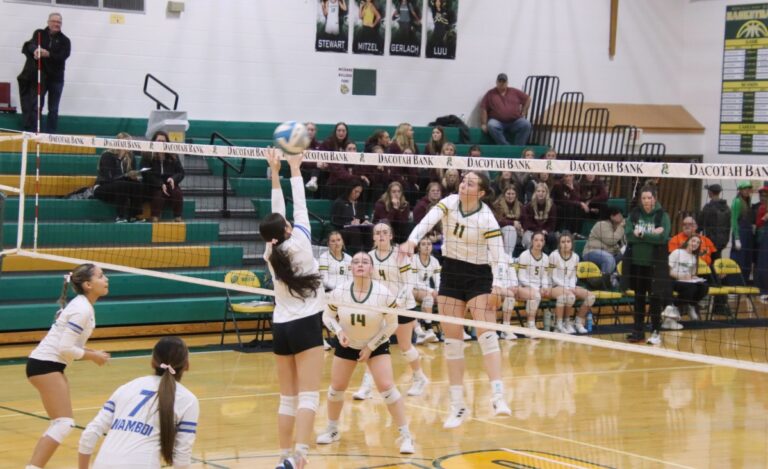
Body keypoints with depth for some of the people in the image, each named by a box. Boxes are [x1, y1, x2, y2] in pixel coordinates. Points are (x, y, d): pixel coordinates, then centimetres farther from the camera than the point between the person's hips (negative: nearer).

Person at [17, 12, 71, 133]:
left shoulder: (65, 40, 2)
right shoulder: (39, 34, 4)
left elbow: (63, 56, -13)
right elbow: (31, 45, -15)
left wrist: (48, 54, -30)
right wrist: (35, 50, -39)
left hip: (56, 77, 1)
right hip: (38, 76, -1)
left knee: (53, 109, 5)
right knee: (35, 106, -4)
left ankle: (51, 135, 10)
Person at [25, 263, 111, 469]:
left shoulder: (83, 306, 12)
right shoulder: (82, 309, -18)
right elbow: (65, 348, -22)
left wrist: (91, 352, 5)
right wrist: (92, 356, -10)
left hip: (48, 364, 10)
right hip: (45, 365, -10)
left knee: (60, 424, 14)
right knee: (64, 423, -15)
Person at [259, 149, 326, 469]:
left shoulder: (270, 253, 6)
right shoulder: (298, 244, -7)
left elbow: (276, 214, 13)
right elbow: (300, 208, 2)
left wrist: (275, 173, 15)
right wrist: (294, 169, 5)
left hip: (281, 328, 6)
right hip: (306, 325, -6)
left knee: (288, 398, 11)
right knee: (308, 396, -12)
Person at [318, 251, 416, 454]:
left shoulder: (384, 294, -24)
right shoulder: (339, 293, -19)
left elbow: (392, 325, -13)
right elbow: (327, 316, -2)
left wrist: (370, 347, -14)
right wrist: (339, 332, -22)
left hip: (376, 345, -3)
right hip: (347, 345, 3)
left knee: (387, 387, -15)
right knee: (336, 388, 7)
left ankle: (405, 436, -8)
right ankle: (332, 430, 31)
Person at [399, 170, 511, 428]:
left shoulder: (486, 218, -16)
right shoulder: (449, 203, -7)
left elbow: (498, 254, -20)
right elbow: (428, 220, -24)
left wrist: (497, 288, -32)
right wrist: (411, 241, -43)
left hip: (478, 275, -4)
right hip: (450, 274, 4)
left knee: (486, 332, -17)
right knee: (452, 339, 2)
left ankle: (498, 396, -24)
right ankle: (457, 404, 7)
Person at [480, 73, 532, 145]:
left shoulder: (515, 92, 12)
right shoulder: (490, 94, 6)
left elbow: (527, 99, 19)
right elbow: (483, 109, 1)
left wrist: (523, 113, 9)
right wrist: (484, 124, -8)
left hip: (515, 122, 2)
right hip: (498, 122, -2)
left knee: (526, 124, -28)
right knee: (491, 125, -36)